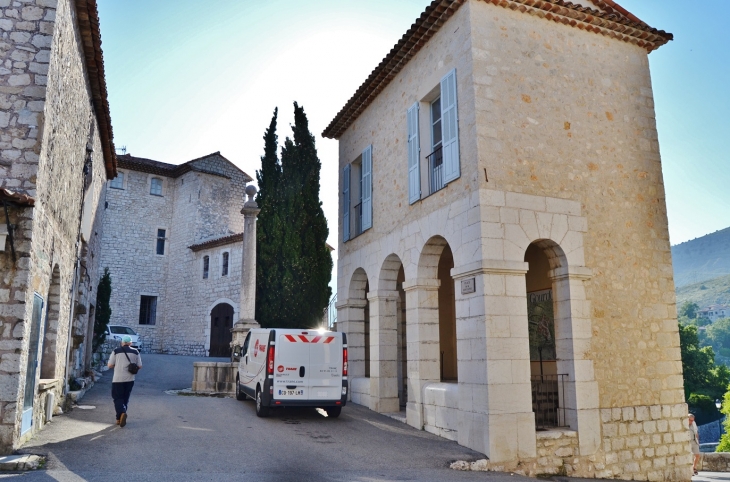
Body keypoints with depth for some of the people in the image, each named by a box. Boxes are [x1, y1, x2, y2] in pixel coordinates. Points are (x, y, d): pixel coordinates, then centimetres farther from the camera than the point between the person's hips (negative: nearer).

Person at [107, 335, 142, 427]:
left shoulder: (116, 351, -3)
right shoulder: (135, 352, 3)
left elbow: (110, 365, -3)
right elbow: (140, 366, 3)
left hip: (118, 379, -2)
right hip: (130, 379, 2)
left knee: (118, 398, 4)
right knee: (125, 398, 14)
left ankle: (122, 413, -21)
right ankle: (119, 419, 16)